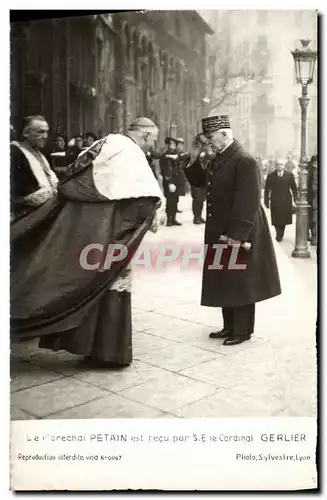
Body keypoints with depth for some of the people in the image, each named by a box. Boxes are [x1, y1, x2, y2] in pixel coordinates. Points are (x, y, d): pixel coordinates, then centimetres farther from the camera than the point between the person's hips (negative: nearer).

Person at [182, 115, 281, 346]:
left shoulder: (245, 161, -19)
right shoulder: (218, 159, 10)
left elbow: (248, 202, -23)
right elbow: (200, 182, 20)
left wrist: (237, 235, -24)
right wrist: (194, 159, 6)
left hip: (238, 234, -9)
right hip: (220, 233, 9)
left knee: (241, 283, 2)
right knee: (225, 281, 15)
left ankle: (243, 331, 13)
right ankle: (230, 326, 27)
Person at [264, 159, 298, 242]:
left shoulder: (289, 175, 6)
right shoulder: (270, 176, 4)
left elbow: (294, 188, 7)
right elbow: (267, 189, 5)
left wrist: (296, 199, 1)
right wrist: (266, 201, 0)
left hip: (286, 202, 1)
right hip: (275, 202, -1)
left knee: (284, 219, 6)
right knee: (276, 220, -4)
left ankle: (280, 235, 22)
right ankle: (279, 235, 6)